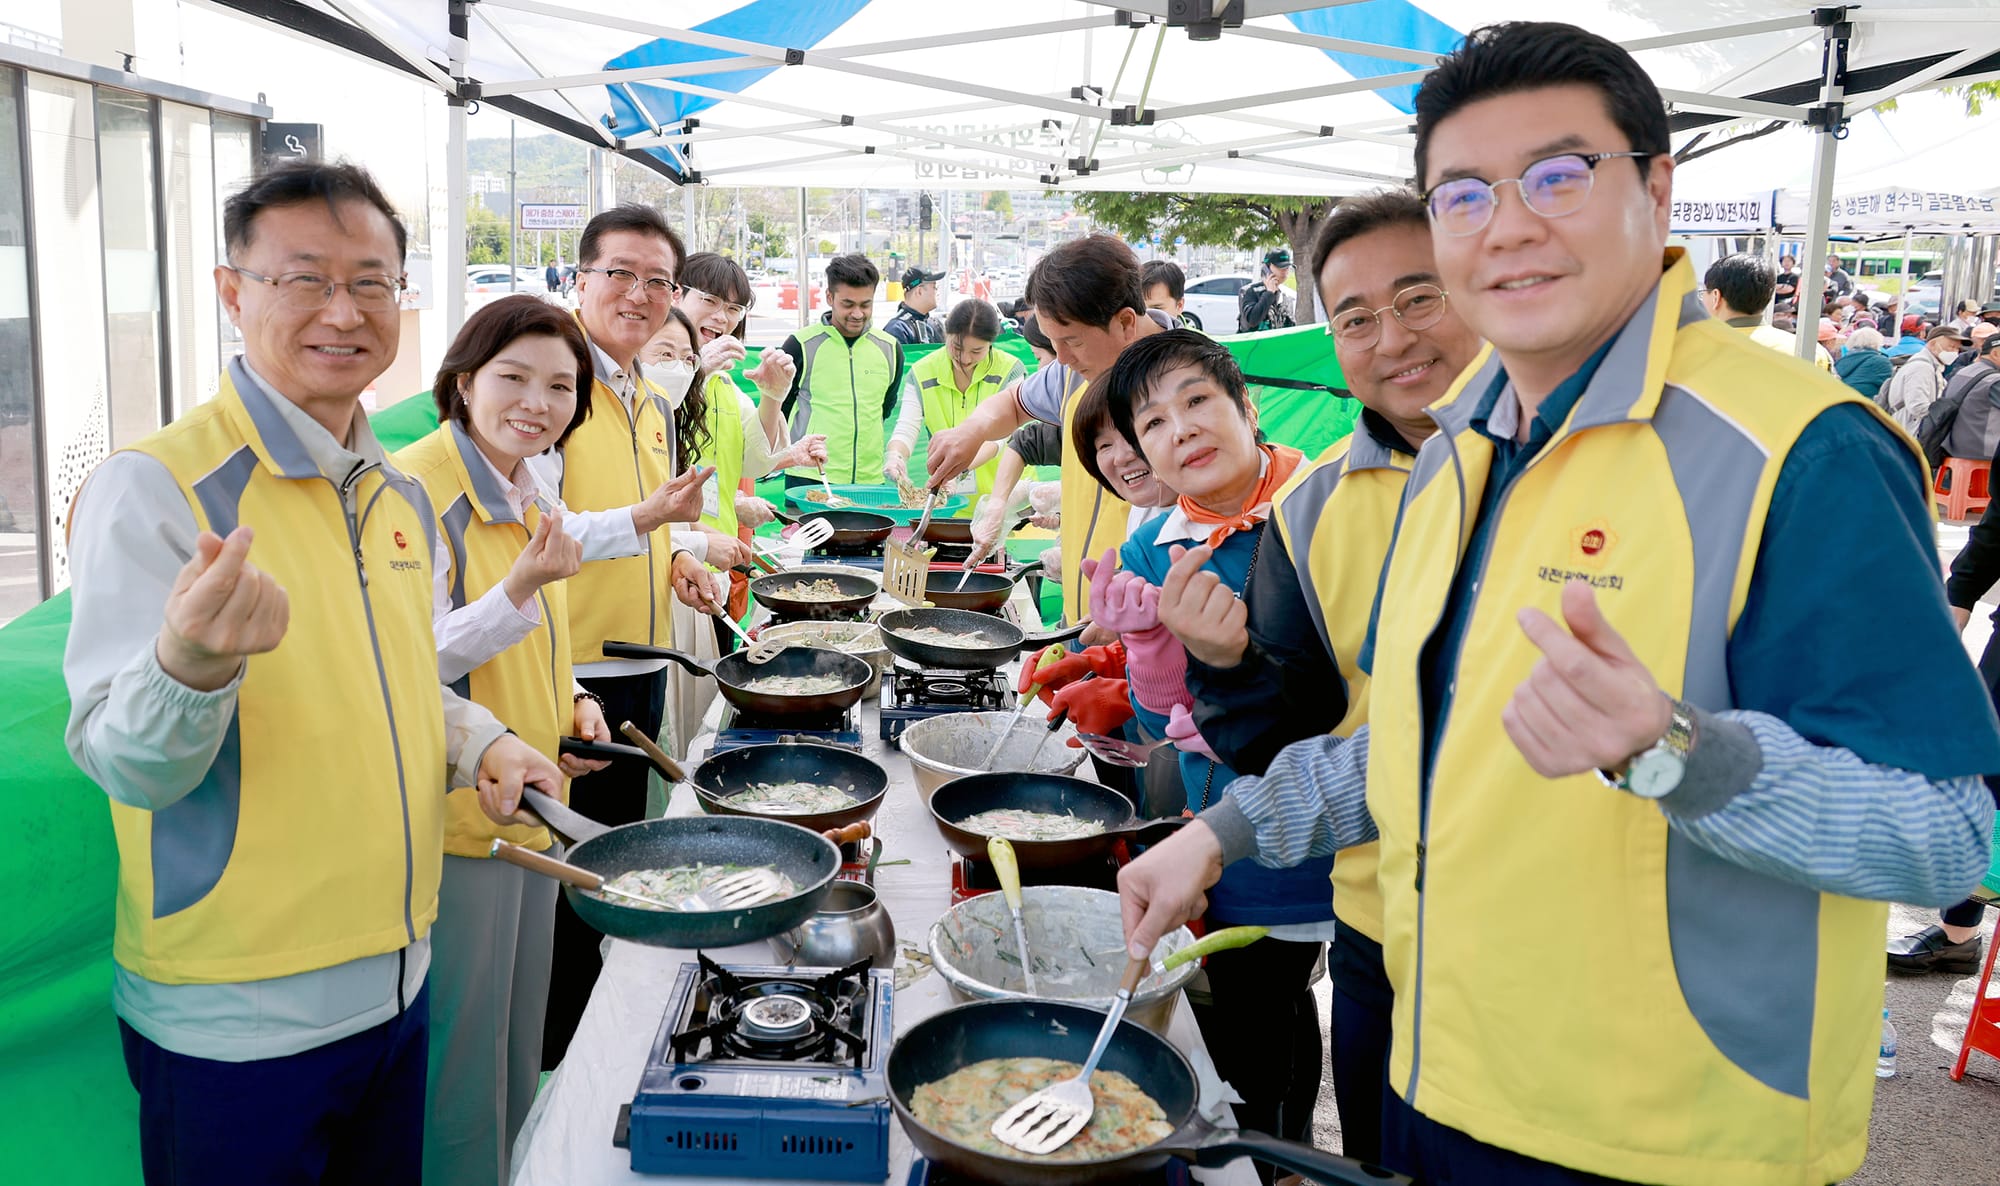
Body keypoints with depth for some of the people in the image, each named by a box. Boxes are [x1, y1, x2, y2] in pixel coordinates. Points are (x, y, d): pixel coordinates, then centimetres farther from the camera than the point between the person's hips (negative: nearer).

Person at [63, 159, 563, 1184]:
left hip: (395, 985, 7)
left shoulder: (401, 498, 7)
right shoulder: (153, 486, -15)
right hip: (231, 1028, -6)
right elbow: (122, 763, -18)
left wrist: (481, 745, 1)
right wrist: (191, 664, -39)